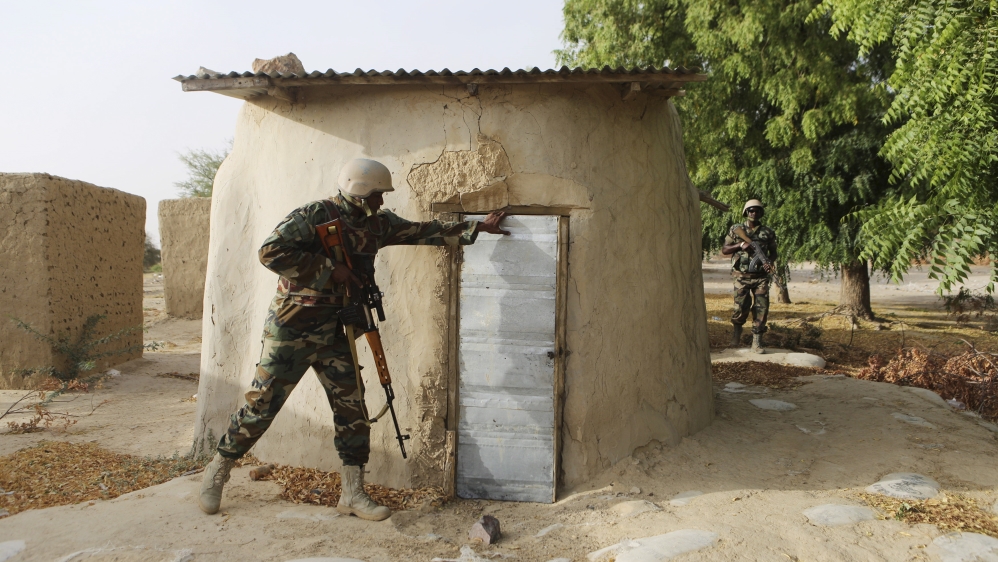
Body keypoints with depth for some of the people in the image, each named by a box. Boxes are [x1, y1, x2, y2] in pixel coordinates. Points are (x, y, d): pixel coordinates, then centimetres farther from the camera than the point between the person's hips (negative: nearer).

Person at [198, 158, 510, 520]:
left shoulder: (377, 223, 6)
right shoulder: (315, 215, -15)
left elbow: (423, 232, 11)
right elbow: (271, 252, -23)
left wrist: (477, 228, 10)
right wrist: (329, 268, -23)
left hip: (333, 334, 6)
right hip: (290, 330, -6)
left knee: (352, 408, 2)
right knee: (261, 406, 3)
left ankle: (352, 494, 12)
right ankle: (216, 473, 25)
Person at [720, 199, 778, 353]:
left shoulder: (768, 232, 8)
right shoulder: (736, 230, 5)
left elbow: (773, 252, 15)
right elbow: (724, 250, 6)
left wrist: (770, 262, -6)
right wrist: (740, 245, -10)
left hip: (761, 277, 2)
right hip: (742, 277, -1)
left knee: (761, 310, -4)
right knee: (741, 308, -4)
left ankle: (757, 343, 2)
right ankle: (736, 335, 20)